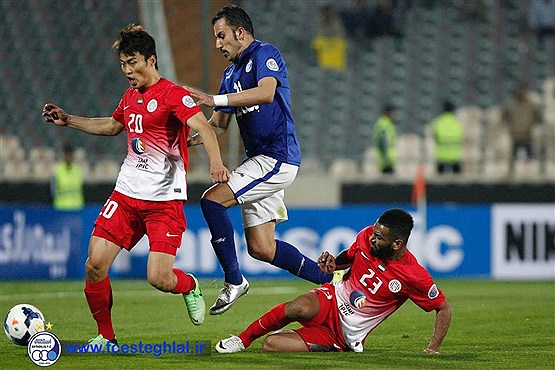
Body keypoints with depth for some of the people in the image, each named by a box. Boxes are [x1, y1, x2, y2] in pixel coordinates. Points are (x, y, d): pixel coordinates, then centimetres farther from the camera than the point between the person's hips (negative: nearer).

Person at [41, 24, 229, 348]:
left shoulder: (172, 94, -11)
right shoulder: (130, 96, 14)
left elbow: (204, 127, -25)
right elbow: (113, 126, 35)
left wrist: (216, 162, -42)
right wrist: (68, 120, 31)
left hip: (165, 199, -7)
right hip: (126, 194, 7)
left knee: (159, 279, -15)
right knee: (95, 264, -5)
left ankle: (190, 286, 22)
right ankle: (106, 337, 12)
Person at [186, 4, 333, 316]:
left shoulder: (265, 54, -9)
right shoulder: (231, 73, 19)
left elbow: (266, 92, -29)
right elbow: (220, 123, 21)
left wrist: (215, 99, -34)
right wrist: (192, 139, 0)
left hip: (278, 158, -10)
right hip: (260, 161, 10)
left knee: (212, 200, -18)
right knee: (261, 248, 5)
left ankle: (234, 280, -10)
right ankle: (329, 278, 16)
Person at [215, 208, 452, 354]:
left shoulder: (414, 277, -19)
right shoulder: (367, 236, -6)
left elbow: (444, 308, -7)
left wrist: (433, 349, -14)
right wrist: (334, 263, -7)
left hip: (343, 337, -4)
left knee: (271, 345, -25)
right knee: (301, 307, -37)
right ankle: (243, 339, -15)